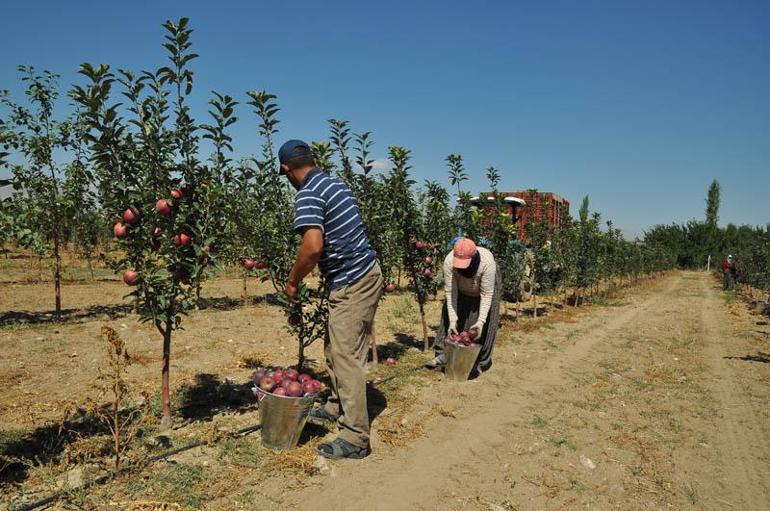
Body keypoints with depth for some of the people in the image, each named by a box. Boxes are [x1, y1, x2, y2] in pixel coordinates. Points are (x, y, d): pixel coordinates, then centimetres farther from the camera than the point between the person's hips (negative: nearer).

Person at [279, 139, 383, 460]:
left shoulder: (308, 195, -16)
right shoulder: (334, 183, 12)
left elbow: (313, 245, -29)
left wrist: (292, 282, -13)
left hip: (351, 284, -10)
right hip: (365, 274, 10)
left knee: (346, 357, -5)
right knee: (336, 349, 20)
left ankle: (355, 438, 2)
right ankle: (337, 408, 36)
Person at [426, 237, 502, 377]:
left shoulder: (487, 262, -40)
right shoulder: (449, 261, -35)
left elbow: (487, 294, -33)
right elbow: (450, 292, -28)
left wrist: (481, 321, -38)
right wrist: (453, 320, -30)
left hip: (488, 286, -3)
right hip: (462, 291, 3)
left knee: (485, 326, -8)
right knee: (449, 317, -3)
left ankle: (481, 362, 4)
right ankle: (443, 354, 8)